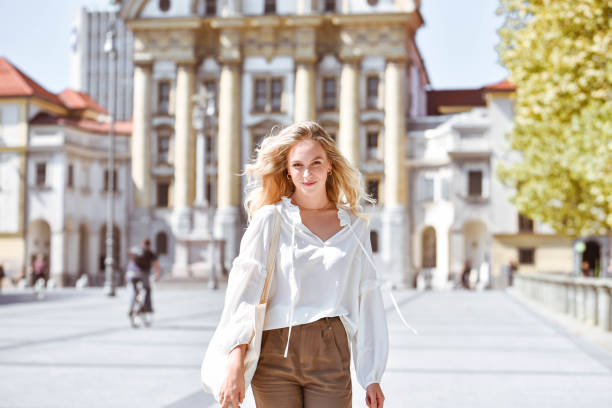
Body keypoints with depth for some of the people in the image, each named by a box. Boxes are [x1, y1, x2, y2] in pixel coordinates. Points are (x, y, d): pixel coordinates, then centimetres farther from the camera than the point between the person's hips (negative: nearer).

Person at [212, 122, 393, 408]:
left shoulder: (355, 227, 9)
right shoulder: (270, 219, 2)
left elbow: (367, 302, 12)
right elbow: (244, 285, -6)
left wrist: (373, 377, 10)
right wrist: (235, 365, -17)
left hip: (331, 361, 1)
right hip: (275, 355, -1)